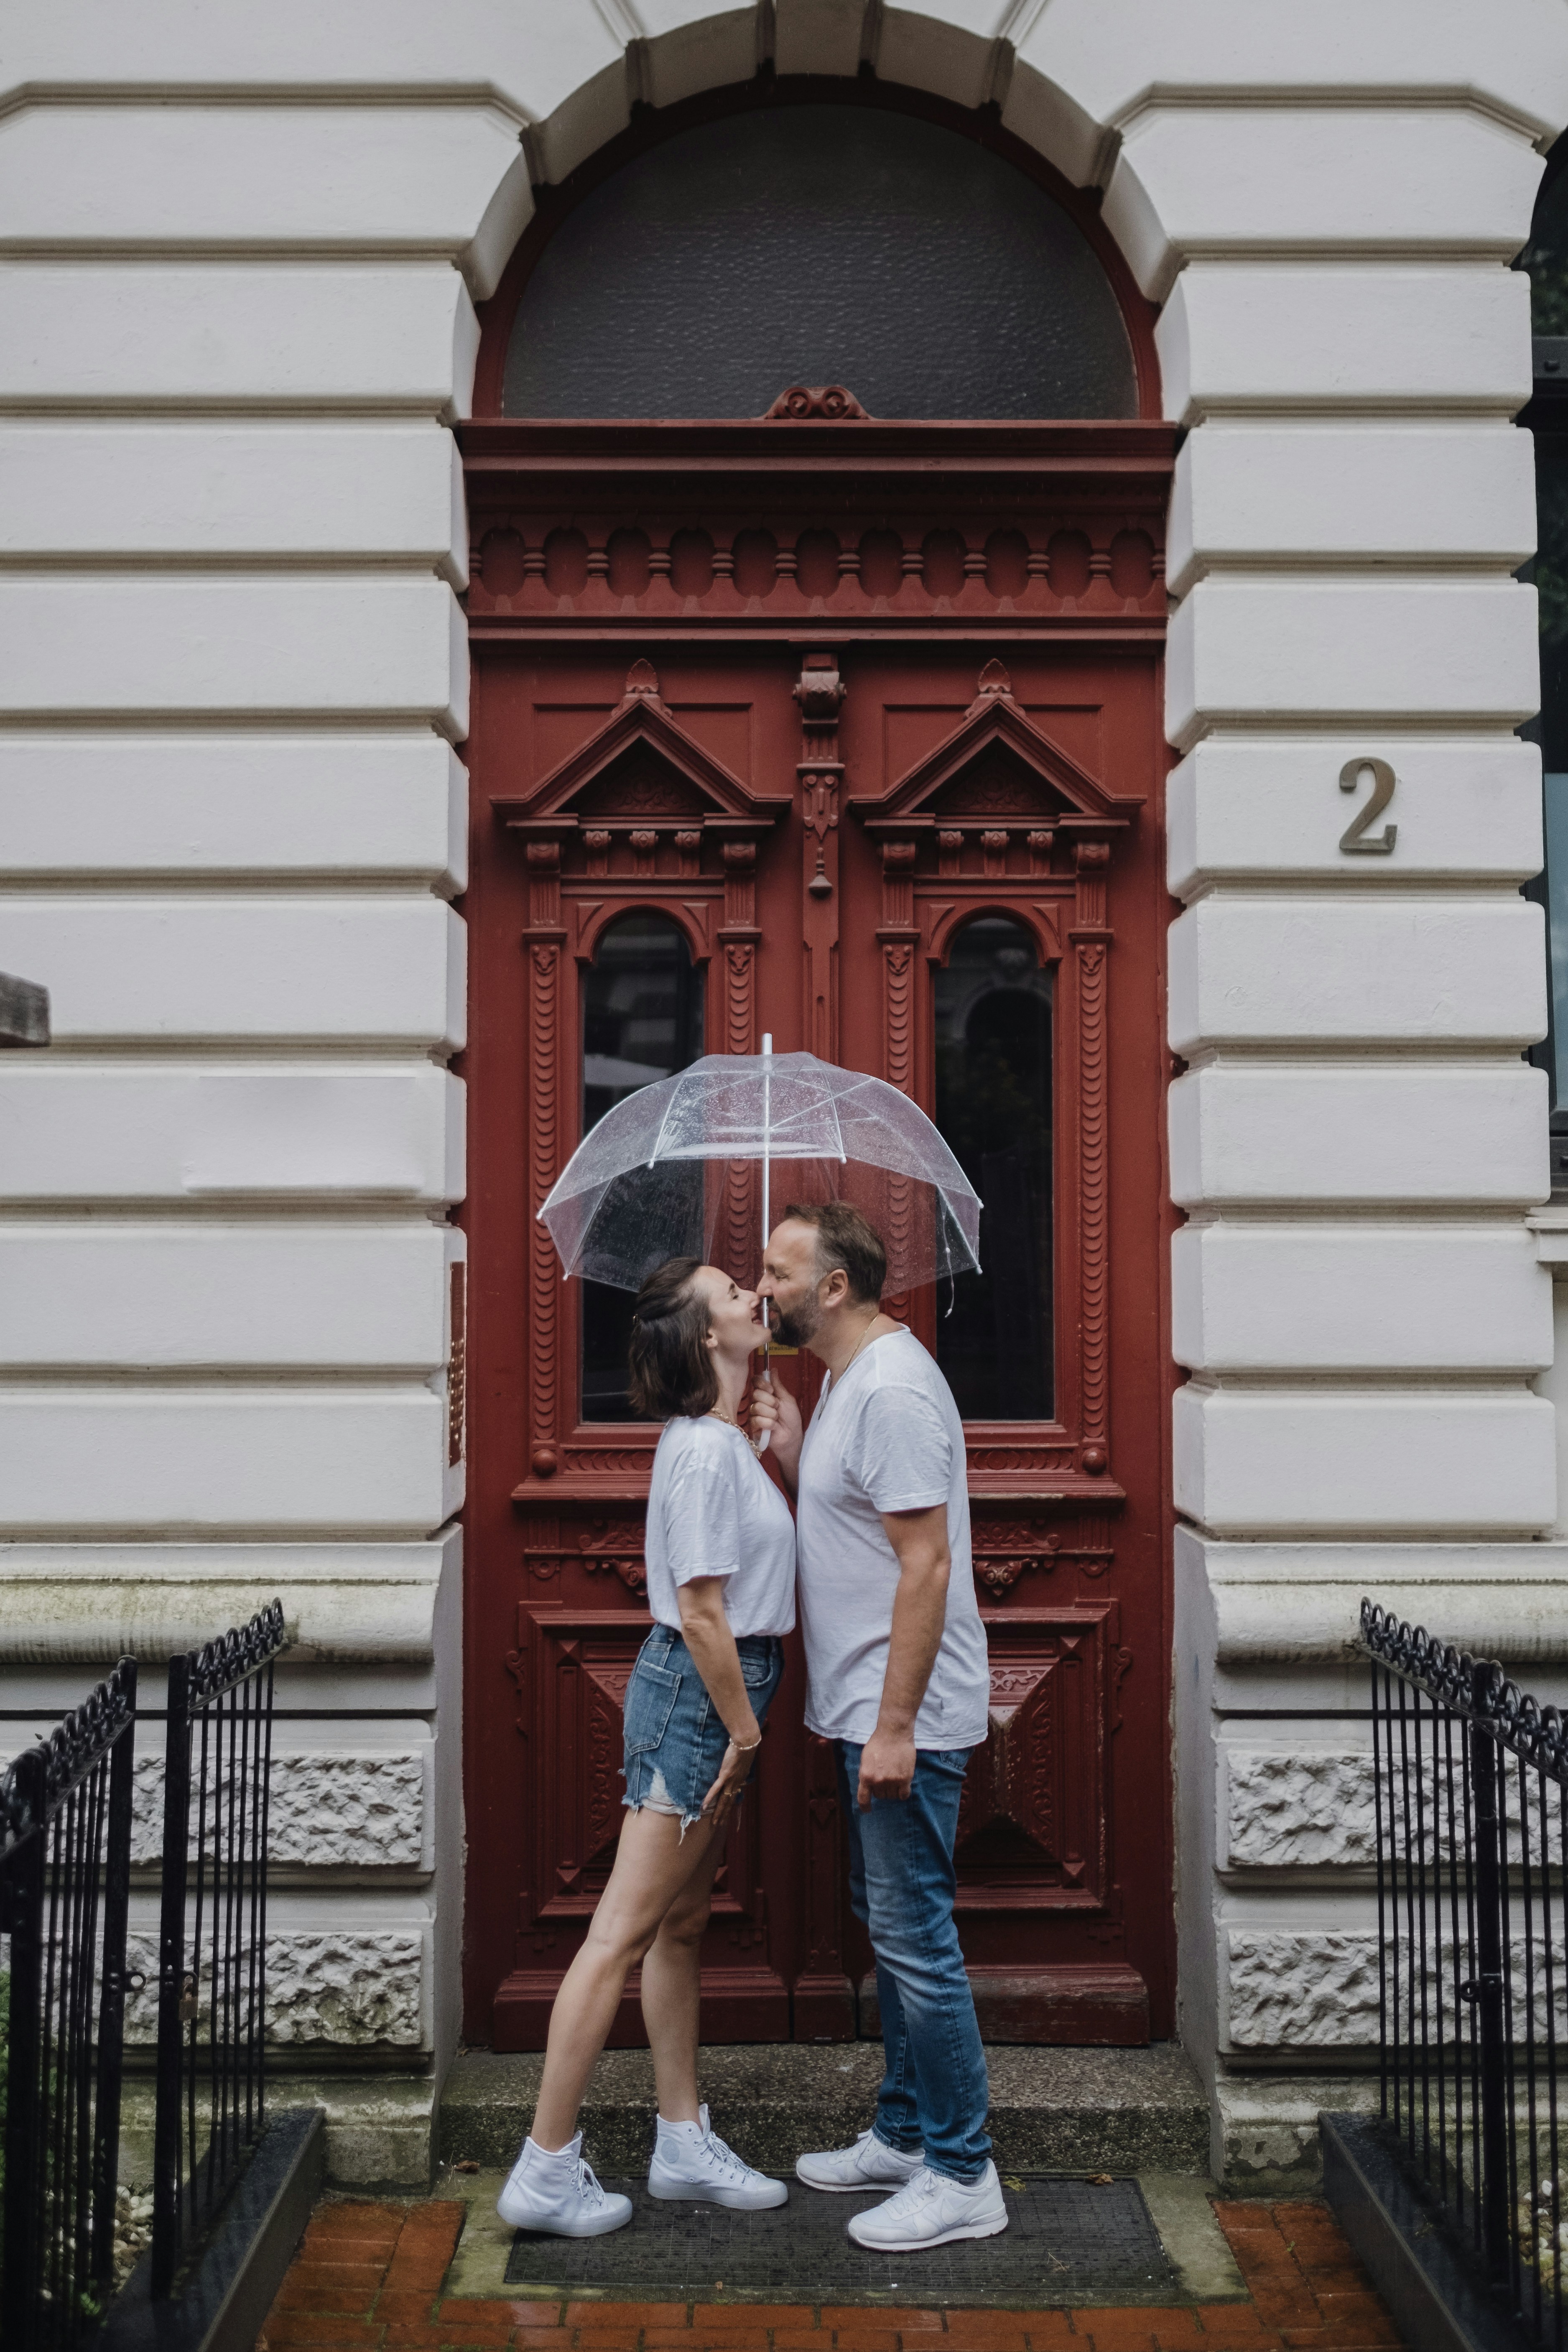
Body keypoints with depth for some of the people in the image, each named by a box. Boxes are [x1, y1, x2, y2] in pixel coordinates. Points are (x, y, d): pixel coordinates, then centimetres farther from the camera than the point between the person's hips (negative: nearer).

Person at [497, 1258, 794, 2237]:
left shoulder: (725, 1440, 11)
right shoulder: (705, 1450, -18)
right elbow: (701, 1612, -20)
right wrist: (744, 1727, -14)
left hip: (714, 1696, 10)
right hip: (697, 1693, -10)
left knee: (682, 1926, 15)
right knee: (624, 1932, -4)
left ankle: (686, 2145, 26)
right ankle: (546, 2171, 3)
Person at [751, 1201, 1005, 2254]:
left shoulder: (892, 1389, -20)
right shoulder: (848, 1380, 12)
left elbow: (926, 1564, -24)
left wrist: (895, 1727, -25)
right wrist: (794, 1459, 5)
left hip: (906, 1715, -11)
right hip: (868, 1709, 11)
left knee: (917, 1939, -3)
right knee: (892, 1927, 19)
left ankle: (962, 2176, 9)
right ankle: (905, 2135, 32)